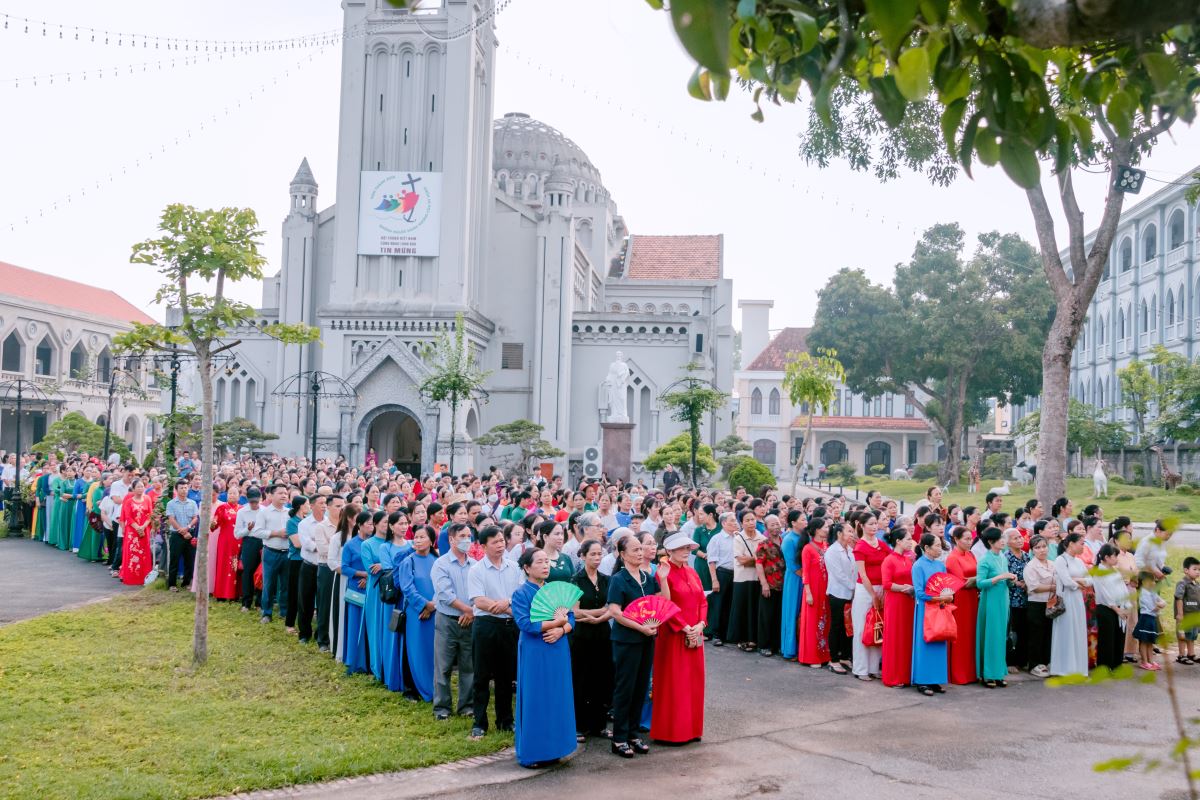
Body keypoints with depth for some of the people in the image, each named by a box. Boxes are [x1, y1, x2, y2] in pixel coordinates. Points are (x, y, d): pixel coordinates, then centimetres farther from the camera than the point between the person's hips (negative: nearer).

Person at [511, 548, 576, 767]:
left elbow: (571, 618, 7)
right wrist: (555, 622, -15)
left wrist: (561, 630, -14)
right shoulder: (521, 593, -6)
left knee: (557, 700, 8)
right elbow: (524, 623, -18)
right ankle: (530, 753, 9)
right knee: (534, 701, -1)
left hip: (558, 652, 5)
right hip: (534, 654, -5)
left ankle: (552, 749, 18)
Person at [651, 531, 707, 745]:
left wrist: (700, 624, -4)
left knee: (694, 681, 11)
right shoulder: (664, 573, -11)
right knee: (674, 684, 0)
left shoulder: (692, 573, 12)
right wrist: (684, 628, -18)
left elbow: (702, 601, 11)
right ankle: (672, 731, 10)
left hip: (695, 635, 7)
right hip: (673, 636, -7)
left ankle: (692, 728, 22)